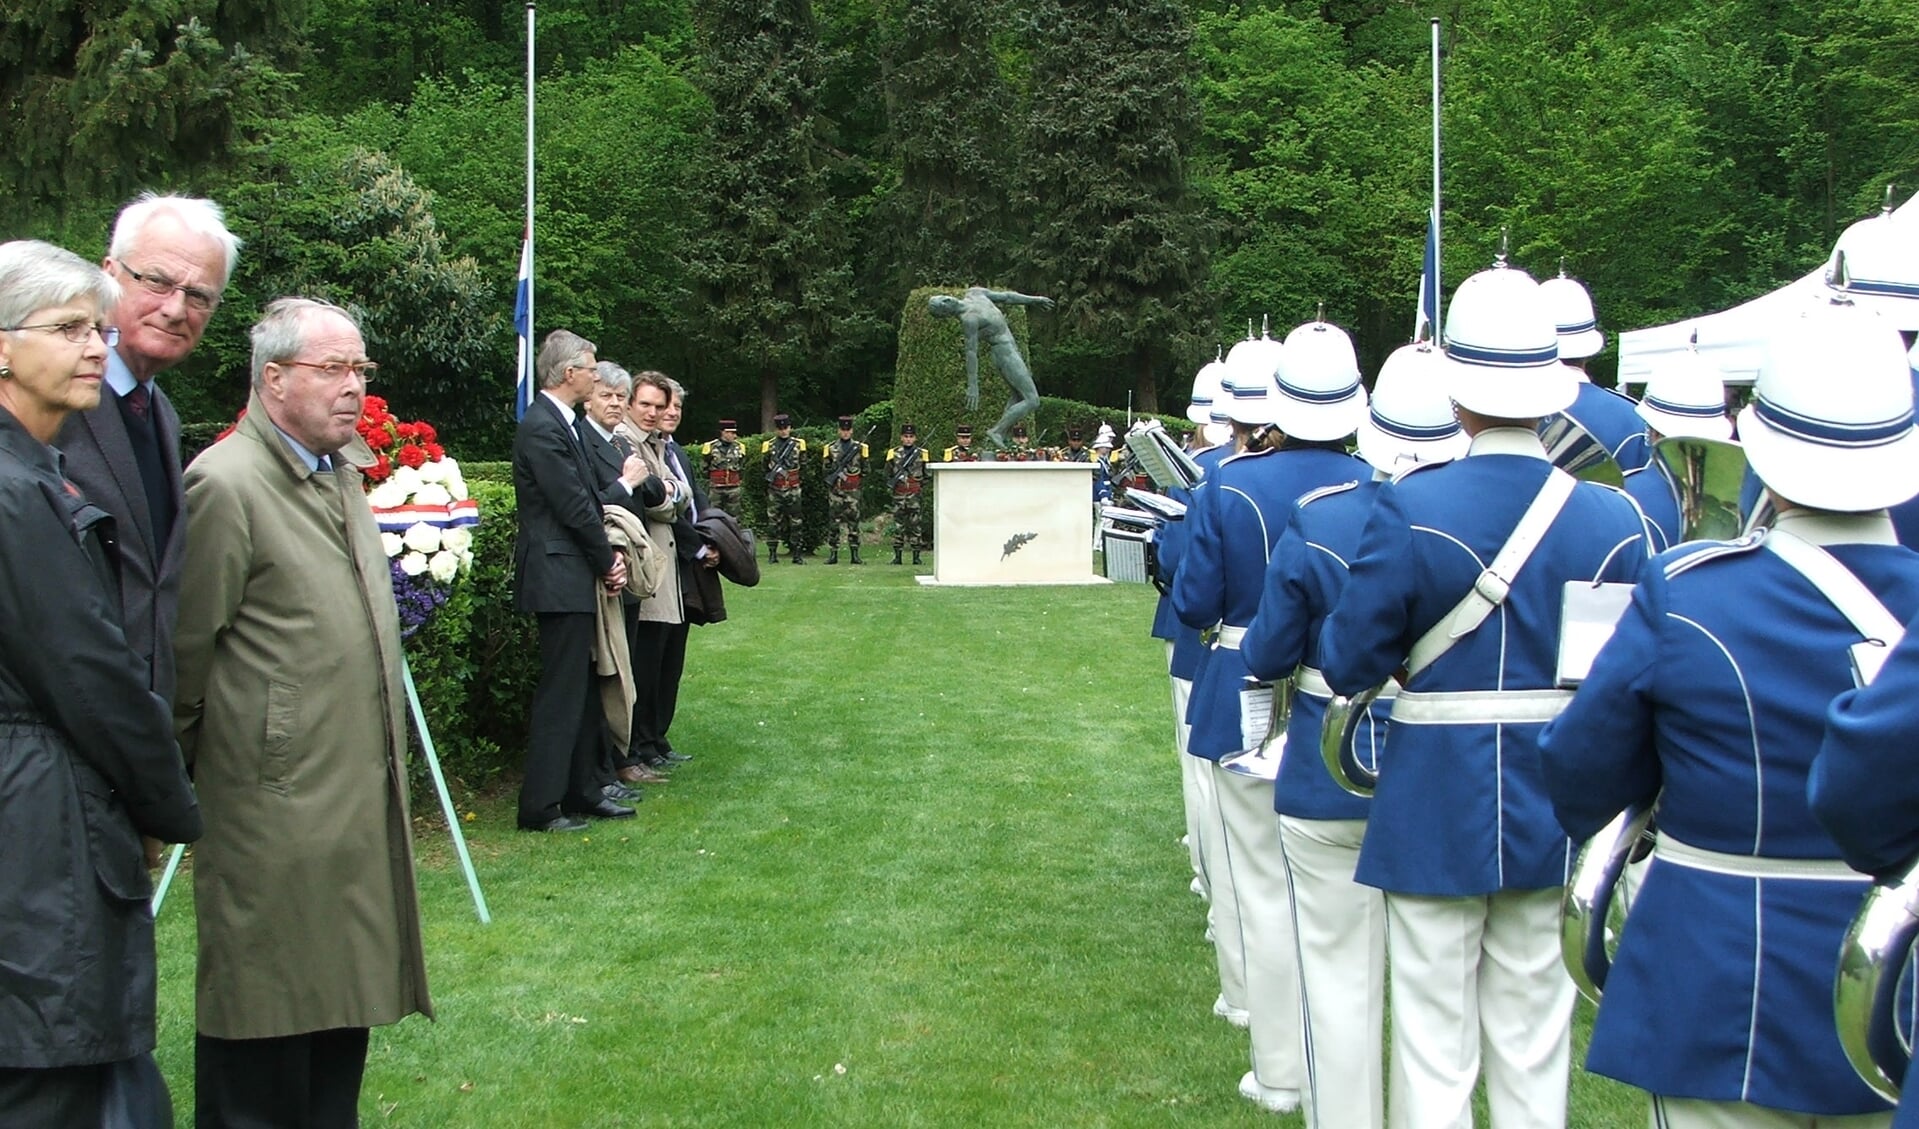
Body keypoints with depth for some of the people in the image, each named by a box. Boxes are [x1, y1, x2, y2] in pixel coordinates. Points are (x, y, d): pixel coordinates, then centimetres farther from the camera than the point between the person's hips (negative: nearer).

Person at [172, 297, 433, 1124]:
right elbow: (184, 653, -12)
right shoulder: (226, 484, -16)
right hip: (277, 806, -9)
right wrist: (180, 775, -3)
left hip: (359, 799, 9)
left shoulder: (343, 470, 13)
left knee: (345, 990, 17)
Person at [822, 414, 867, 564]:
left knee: (853, 522, 0)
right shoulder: (831, 448, 5)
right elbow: (825, 469, 4)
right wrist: (837, 471, -9)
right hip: (835, 491, 0)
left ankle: (855, 554, 2)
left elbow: (865, 469, 9)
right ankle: (833, 554, 5)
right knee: (833, 522, 1)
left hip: (853, 491, 0)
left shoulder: (859, 447, 6)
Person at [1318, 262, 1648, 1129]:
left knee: (1433, 1038, 8)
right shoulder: (1614, 519, -6)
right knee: (1534, 1040, 16)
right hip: (1554, 811, 3)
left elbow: (1348, 664, -12)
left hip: (1436, 806, -3)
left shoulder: (1412, 507, -16)